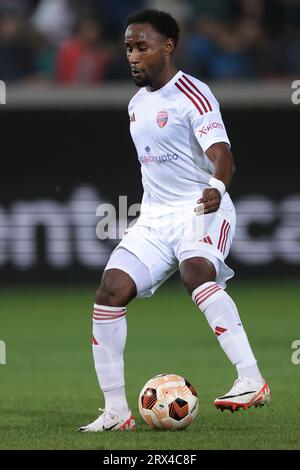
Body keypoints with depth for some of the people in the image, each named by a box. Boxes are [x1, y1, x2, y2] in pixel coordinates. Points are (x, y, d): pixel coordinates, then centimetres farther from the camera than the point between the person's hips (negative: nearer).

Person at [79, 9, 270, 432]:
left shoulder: (192, 95, -10)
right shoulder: (137, 104, 14)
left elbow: (220, 151, -24)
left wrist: (217, 185, -44)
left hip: (202, 210, -7)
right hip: (154, 217, 7)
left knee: (196, 273, -36)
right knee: (110, 291, -9)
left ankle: (251, 381, -41)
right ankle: (116, 411, -2)